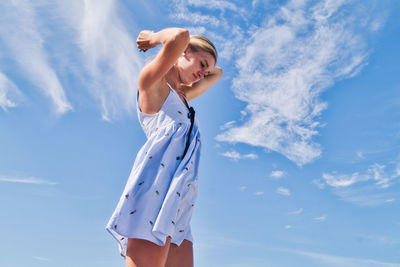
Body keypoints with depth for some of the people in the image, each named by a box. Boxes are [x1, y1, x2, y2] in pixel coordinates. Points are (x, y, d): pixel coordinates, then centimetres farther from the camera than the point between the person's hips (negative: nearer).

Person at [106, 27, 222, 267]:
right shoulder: (152, 82, 9)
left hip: (177, 202, 9)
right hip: (154, 186, -8)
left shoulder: (181, 96, 32)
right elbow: (181, 36, -9)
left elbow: (217, 74, 46)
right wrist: (158, 37, 11)